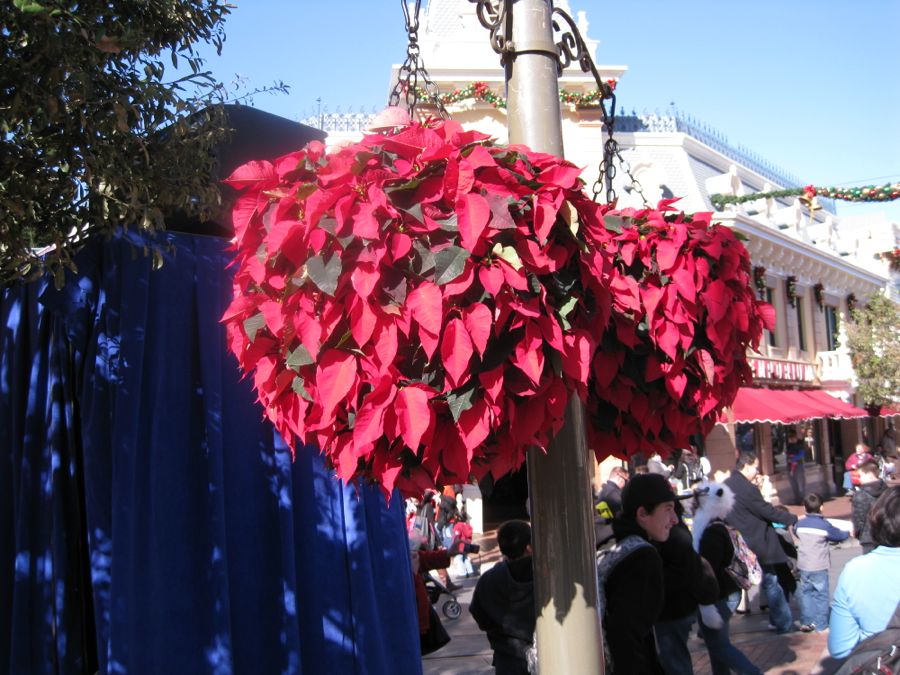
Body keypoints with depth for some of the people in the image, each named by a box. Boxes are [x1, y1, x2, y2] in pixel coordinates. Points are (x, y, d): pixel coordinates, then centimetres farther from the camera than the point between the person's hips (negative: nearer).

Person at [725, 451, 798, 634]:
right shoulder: (746, 488, -20)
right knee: (770, 583, 8)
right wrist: (794, 518, -3)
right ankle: (783, 623, 18)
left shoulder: (725, 486, 7)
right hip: (755, 546, -8)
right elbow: (768, 512, -15)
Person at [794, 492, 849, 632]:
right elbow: (839, 535, 2)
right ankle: (821, 625, 8)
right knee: (821, 595, 4)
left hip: (803, 566, 4)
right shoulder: (824, 525, -12)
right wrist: (848, 533, 23)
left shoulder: (800, 524, 0)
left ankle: (806, 622, 12)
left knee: (805, 593, 12)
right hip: (819, 567, -4)